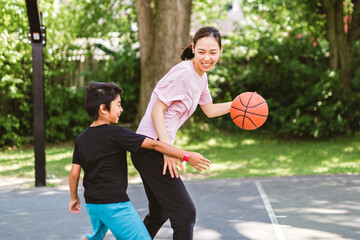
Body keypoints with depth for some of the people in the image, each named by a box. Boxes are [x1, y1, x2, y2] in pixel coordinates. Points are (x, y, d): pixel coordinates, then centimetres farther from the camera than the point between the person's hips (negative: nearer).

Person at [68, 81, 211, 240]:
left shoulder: (81, 139, 7)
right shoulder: (115, 133, -13)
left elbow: (74, 173, 9)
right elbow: (153, 145, -14)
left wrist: (74, 198, 25)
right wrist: (186, 155, -12)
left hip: (91, 202, 8)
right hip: (114, 203, -8)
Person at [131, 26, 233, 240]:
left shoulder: (201, 76, 13)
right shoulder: (183, 73, -16)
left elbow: (210, 110, 27)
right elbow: (157, 112, -18)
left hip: (157, 149, 10)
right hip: (151, 148, -10)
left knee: (160, 213, 22)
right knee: (185, 213, -10)